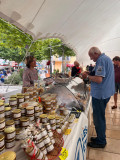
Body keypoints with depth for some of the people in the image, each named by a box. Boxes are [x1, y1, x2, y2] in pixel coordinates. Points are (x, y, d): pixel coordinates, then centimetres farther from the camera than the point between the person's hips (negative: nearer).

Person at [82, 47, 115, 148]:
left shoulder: (101, 60, -17)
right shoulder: (107, 58, 15)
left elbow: (99, 79, -26)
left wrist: (87, 76, -12)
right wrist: (90, 76, 11)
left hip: (100, 94, -10)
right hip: (106, 93, 10)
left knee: (98, 118, 4)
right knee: (100, 117, 20)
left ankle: (101, 142, 21)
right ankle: (101, 137, 36)